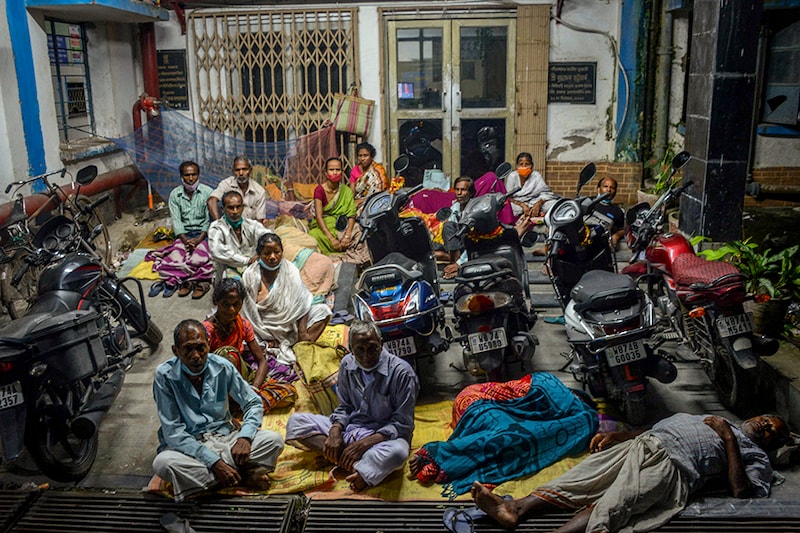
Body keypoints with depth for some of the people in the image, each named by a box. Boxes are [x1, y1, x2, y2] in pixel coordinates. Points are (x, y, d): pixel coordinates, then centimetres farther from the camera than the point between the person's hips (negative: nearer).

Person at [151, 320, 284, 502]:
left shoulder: (222, 367, -7)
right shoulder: (165, 376, -15)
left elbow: (254, 404, 1)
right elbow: (173, 432, -18)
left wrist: (245, 437, -19)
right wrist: (213, 462, -27)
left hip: (223, 435, 2)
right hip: (187, 444, -2)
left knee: (274, 440, -18)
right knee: (163, 462, -36)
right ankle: (244, 475, -22)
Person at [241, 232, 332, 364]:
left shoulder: (291, 271, -5)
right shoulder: (249, 276, -9)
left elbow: (301, 303, -9)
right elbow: (249, 311, -9)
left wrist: (302, 332, -20)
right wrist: (266, 338, -15)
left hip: (289, 323, 2)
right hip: (263, 327, -2)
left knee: (323, 310, -15)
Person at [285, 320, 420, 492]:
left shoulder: (401, 372, -17)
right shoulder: (347, 364, -1)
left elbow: (402, 424, -15)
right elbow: (345, 407, 9)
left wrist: (364, 443, -25)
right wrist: (335, 430, -13)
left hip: (383, 436, -6)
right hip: (350, 428, 6)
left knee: (397, 451, -41)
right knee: (295, 421, -12)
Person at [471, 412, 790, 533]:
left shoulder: (756, 457, 19)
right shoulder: (710, 419, 37)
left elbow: (743, 493, -4)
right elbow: (653, 427, 30)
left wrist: (729, 438, -1)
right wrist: (614, 435, 13)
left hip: (670, 465, -5)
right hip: (638, 446, 6)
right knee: (579, 480, -18)